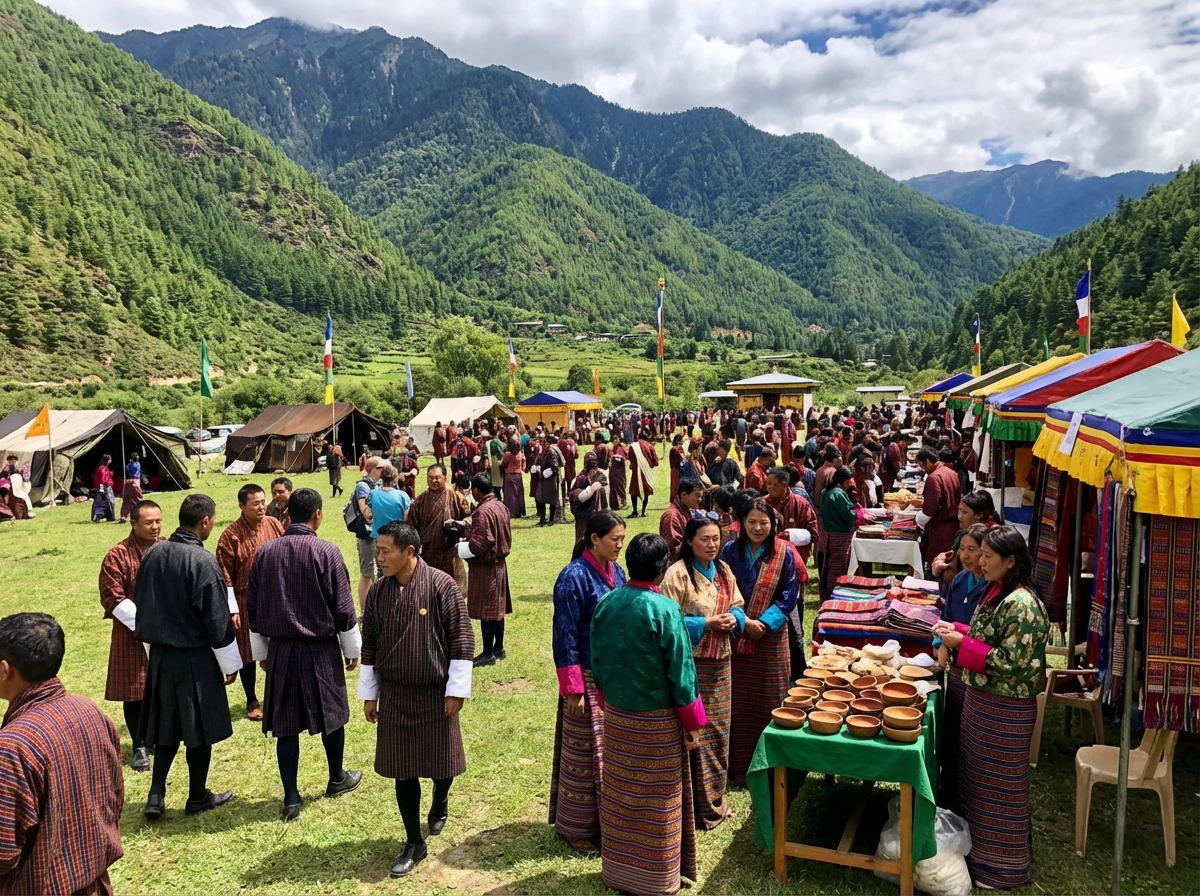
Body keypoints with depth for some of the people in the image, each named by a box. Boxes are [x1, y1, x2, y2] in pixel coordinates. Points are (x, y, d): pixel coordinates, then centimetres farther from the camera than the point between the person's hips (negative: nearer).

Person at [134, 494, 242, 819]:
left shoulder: (153, 554, -1)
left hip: (160, 654, 6)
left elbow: (141, 604, 9)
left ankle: (156, 796, 17)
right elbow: (217, 619, -16)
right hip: (195, 658, -6)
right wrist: (231, 664, -5)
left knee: (166, 725, 17)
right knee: (199, 727, 9)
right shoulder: (203, 561, -21)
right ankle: (197, 797, 22)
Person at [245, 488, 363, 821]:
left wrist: (261, 650, 17)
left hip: (280, 649, 3)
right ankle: (337, 779, 34)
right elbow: (343, 606, -9)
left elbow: (253, 605, 5)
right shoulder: (326, 552, -13)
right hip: (321, 648, -3)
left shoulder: (265, 552, -2)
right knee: (332, 713, 17)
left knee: (286, 724, 9)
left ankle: (291, 799, 13)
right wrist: (353, 649, 4)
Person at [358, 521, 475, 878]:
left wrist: (456, 689, -11)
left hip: (435, 694, -3)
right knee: (402, 768, 7)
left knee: (440, 760, 12)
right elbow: (369, 644, 6)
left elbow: (461, 639, -12)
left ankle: (440, 803, 45)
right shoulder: (378, 591, -3)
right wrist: (369, 694, 8)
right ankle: (414, 842, 21)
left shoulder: (441, 585, -16)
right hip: (394, 695, 3)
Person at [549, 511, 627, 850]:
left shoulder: (616, 572, 4)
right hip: (589, 679, -7)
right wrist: (573, 689, -17)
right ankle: (576, 826, 23)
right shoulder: (574, 577, -18)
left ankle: (609, 818, 31)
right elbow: (565, 638, -17)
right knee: (585, 752, 6)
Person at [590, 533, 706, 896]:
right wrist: (693, 722, -4)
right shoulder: (665, 609, -21)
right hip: (657, 720, -5)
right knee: (657, 800, 10)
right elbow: (680, 670, -16)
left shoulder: (606, 604, -5)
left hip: (616, 715, 5)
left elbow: (597, 661, 5)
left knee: (620, 795, 18)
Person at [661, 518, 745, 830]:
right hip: (690, 664, -7)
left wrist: (734, 618, -6)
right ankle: (698, 808, 12)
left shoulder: (723, 570, 7)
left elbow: (738, 605, 16)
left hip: (720, 662, 7)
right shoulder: (678, 574, -16)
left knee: (718, 733, 16)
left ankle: (715, 800, 32)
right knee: (694, 735, -1)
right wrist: (706, 624, -21)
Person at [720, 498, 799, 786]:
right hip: (736, 635, 1)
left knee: (769, 701, 5)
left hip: (771, 637, -1)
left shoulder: (784, 553, -3)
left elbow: (789, 595, -2)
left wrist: (765, 622, -14)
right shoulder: (730, 551, 0)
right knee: (738, 702, 6)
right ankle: (739, 767, 17)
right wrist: (743, 621, -14)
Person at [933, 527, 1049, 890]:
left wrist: (962, 644, -23)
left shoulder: (1021, 605, -24)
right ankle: (979, 845, 39)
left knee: (999, 785, 7)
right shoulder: (996, 591, 5)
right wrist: (956, 631, 1)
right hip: (980, 698, 9)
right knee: (977, 777, 21)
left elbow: (1011, 662, -25)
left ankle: (1004, 866, 24)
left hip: (1005, 709, -9)